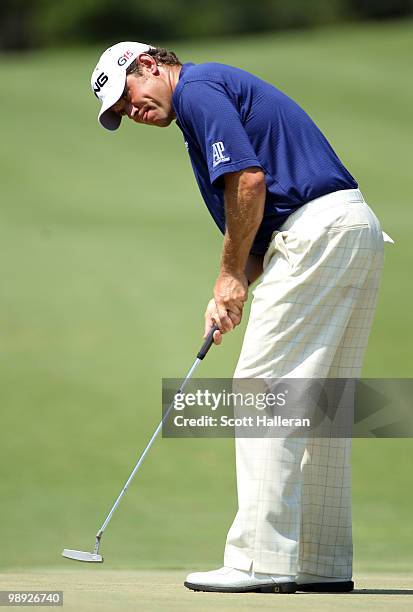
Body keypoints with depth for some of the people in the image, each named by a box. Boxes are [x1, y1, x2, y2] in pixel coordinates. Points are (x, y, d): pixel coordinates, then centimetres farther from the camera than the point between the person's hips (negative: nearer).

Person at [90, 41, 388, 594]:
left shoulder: (198, 88, -3)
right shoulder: (226, 89, 27)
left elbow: (249, 181, -16)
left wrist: (231, 276, -5)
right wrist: (231, 295, 11)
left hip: (318, 231, -10)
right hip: (357, 227, 10)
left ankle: (262, 560, -11)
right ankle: (324, 564, 13)